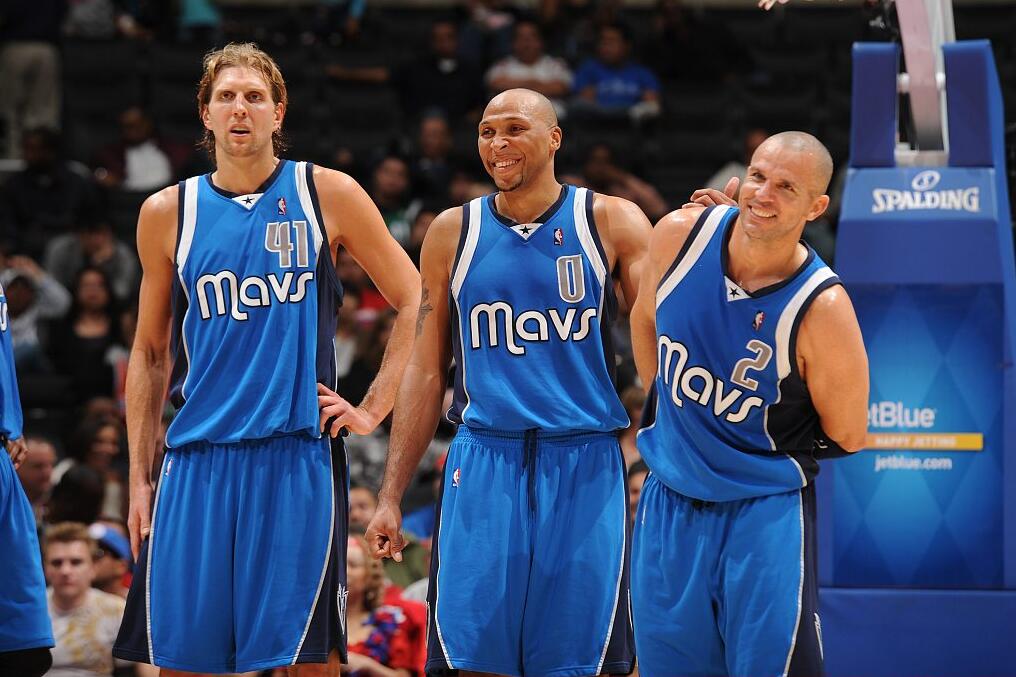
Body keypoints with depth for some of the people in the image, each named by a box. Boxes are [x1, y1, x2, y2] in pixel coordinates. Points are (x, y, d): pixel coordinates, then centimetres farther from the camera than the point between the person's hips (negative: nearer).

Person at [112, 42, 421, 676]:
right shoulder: (168, 213, 9)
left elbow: (414, 302, 9)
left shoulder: (327, 194, 3)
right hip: (197, 460, 2)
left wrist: (374, 408, 1)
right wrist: (139, 479, 11)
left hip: (300, 456, -2)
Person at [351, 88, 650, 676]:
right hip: (485, 464, 1)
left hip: (586, 469, -1)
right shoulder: (454, 232, 10)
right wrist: (392, 497, 7)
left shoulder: (612, 223, 3)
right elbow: (427, 372, 12)